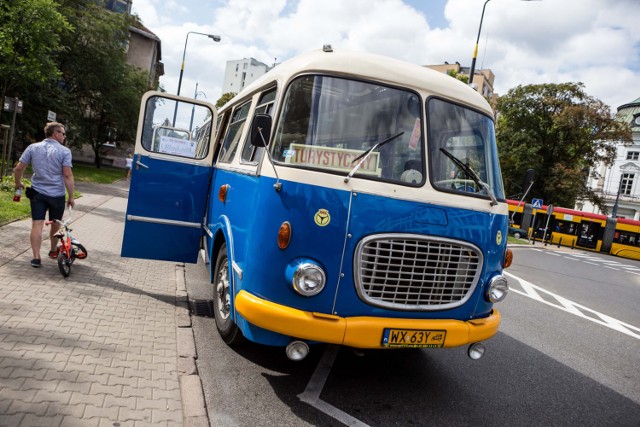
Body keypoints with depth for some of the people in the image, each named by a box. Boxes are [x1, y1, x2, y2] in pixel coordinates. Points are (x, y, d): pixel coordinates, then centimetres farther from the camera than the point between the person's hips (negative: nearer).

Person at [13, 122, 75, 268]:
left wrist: (18, 183, 23)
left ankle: (36, 257, -1)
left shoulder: (33, 147, 3)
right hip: (57, 194, -2)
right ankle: (53, 250, 33)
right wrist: (71, 197, -8)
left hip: (37, 192, 2)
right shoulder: (64, 151, -9)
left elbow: (18, 168, 4)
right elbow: (68, 176, -14)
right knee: (56, 224, 16)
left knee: (37, 224, 2)